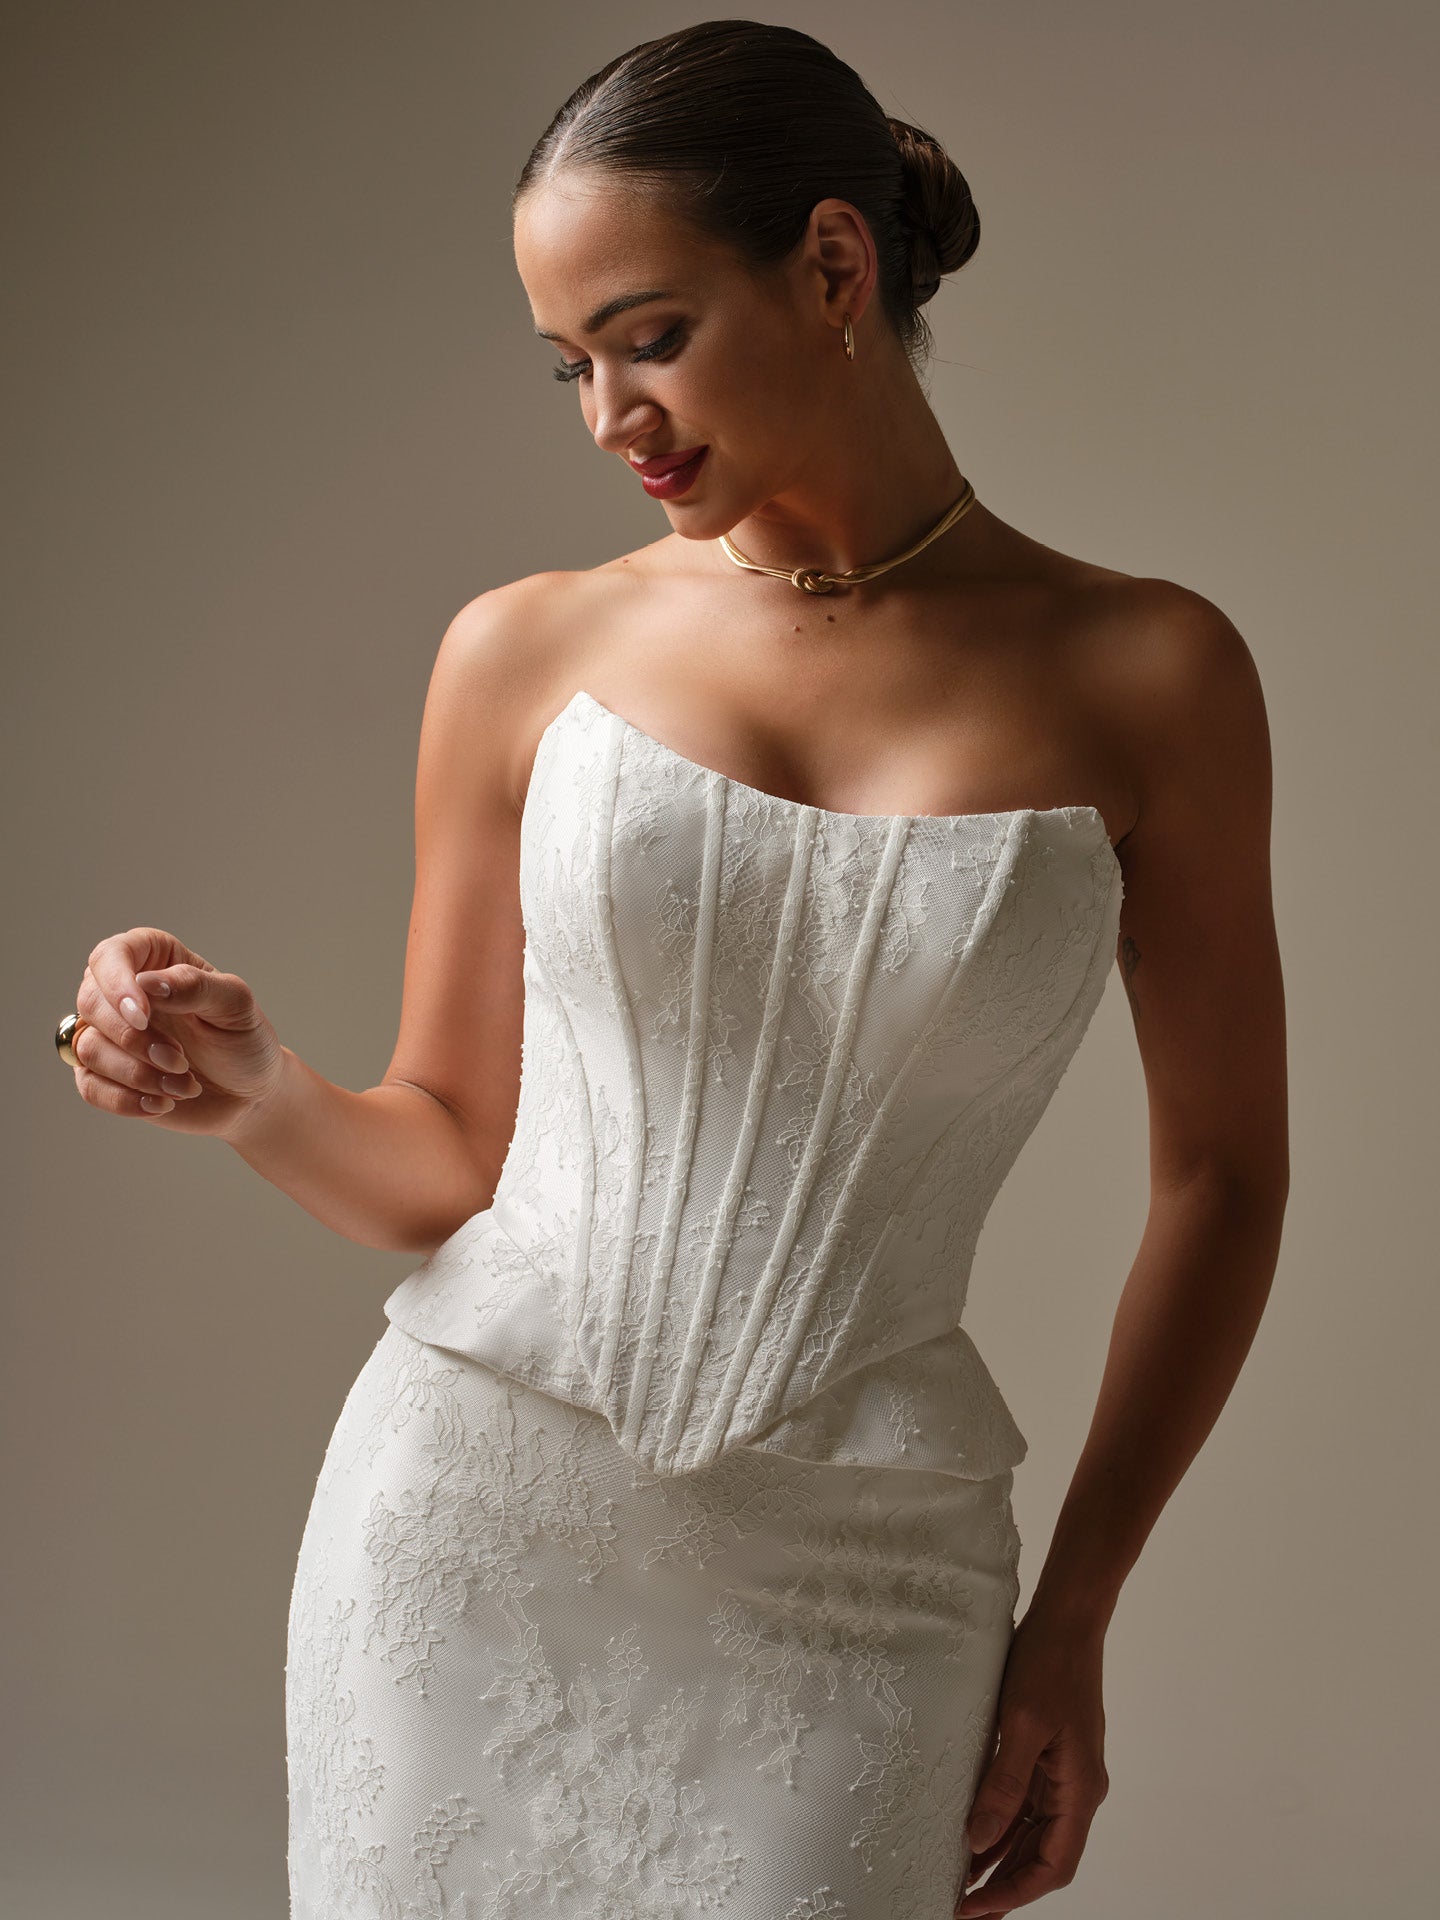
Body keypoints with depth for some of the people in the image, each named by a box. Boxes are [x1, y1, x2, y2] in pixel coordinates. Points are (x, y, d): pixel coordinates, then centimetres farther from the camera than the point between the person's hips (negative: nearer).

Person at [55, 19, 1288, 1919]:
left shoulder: (1142, 676, -3)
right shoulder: (527, 653, 1)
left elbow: (1223, 1170, 6)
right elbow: (447, 1160, 8)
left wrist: (1074, 1616, 6)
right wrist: (257, 1092, -13)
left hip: (854, 1590, -1)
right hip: (472, 1501, 1)